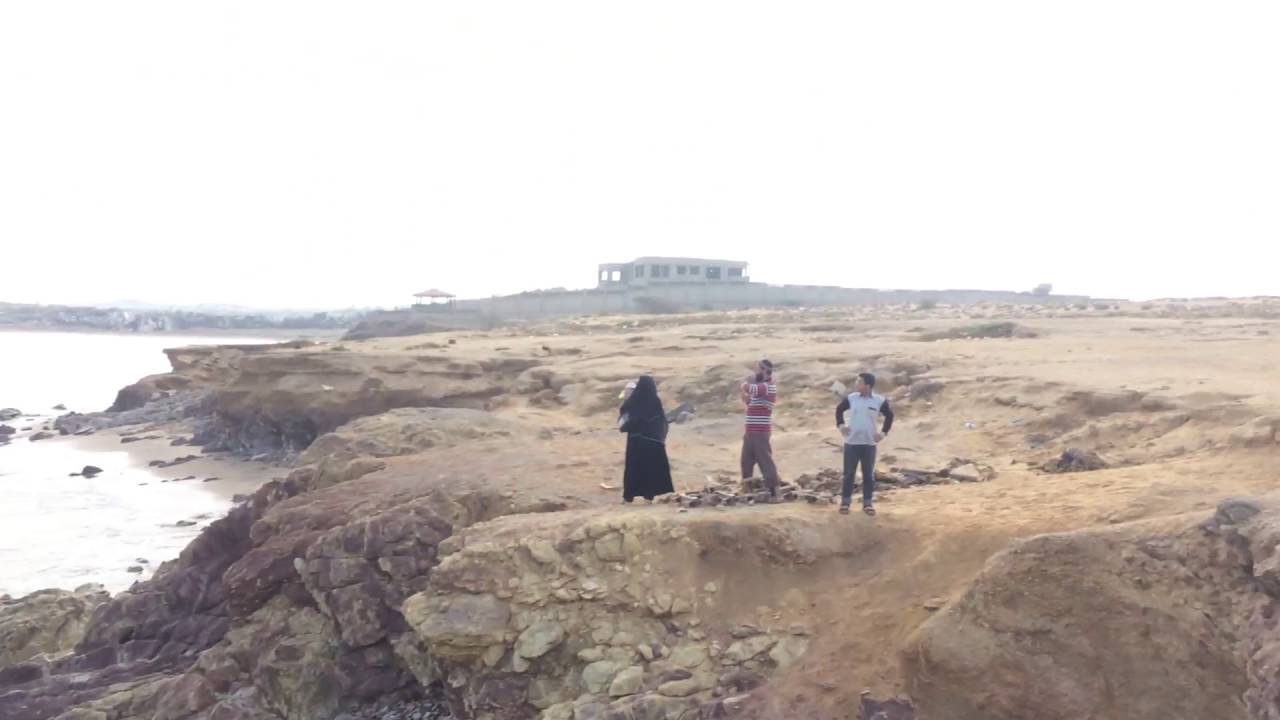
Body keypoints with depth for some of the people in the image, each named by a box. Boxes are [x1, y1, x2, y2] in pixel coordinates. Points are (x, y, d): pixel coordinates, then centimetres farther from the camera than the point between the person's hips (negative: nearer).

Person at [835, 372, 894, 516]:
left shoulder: (879, 401, -7)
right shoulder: (851, 398, -2)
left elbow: (889, 415, 8)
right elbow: (839, 409, 15)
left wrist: (883, 432, 3)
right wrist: (841, 424, 4)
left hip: (869, 444, -1)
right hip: (851, 442, 1)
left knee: (868, 475, 6)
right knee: (849, 473, 5)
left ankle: (868, 503, 17)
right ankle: (845, 502, 14)